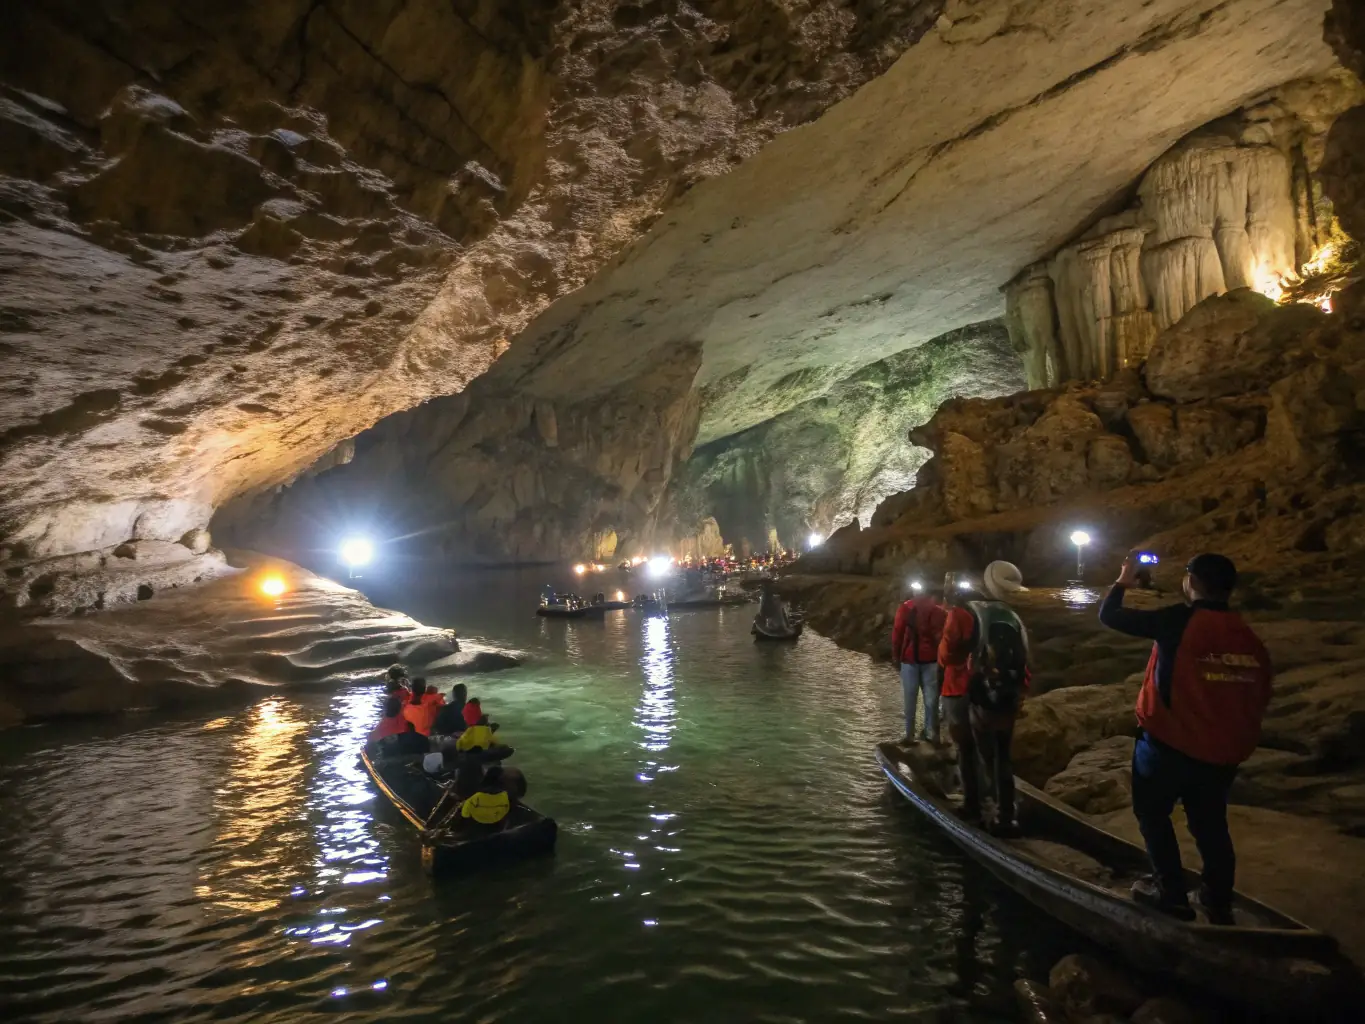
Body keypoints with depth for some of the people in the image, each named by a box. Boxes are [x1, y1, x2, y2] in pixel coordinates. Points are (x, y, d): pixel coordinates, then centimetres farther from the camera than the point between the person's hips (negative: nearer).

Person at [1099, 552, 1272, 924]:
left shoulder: (1178, 622, -17)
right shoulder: (1249, 638, 0)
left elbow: (1109, 615, -9)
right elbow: (1259, 699, 9)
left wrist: (1123, 581, 10)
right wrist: (1235, 744, 22)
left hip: (1167, 745, -5)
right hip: (1221, 754, 5)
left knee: (1152, 815, 15)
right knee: (1210, 825, 20)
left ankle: (1171, 894, 18)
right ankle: (1218, 903, 27)